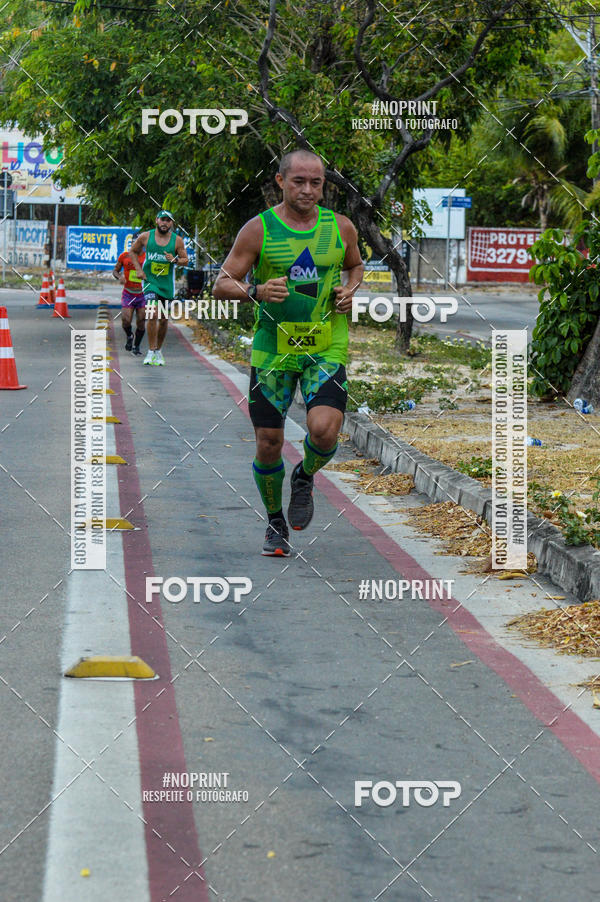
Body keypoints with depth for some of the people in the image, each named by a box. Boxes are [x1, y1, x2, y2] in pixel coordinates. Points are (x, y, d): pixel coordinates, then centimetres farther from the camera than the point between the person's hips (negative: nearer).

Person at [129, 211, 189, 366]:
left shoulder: (177, 240, -2)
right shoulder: (145, 236, -3)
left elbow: (185, 260, 3)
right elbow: (133, 251, 11)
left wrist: (175, 260, -18)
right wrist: (139, 269, 0)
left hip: (167, 283, 2)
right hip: (150, 280, -2)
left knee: (164, 319, 9)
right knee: (152, 315, -19)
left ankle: (158, 350, 27)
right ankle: (151, 351, -13)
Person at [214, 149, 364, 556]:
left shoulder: (341, 227, 2)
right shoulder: (258, 229, -5)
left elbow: (356, 266, 22)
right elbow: (222, 285, -3)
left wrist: (349, 290, 1)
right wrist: (256, 291, -23)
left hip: (326, 347, 1)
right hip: (273, 347, 0)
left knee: (324, 429, -20)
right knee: (269, 444, 2)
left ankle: (305, 477, 15)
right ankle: (276, 523, 26)